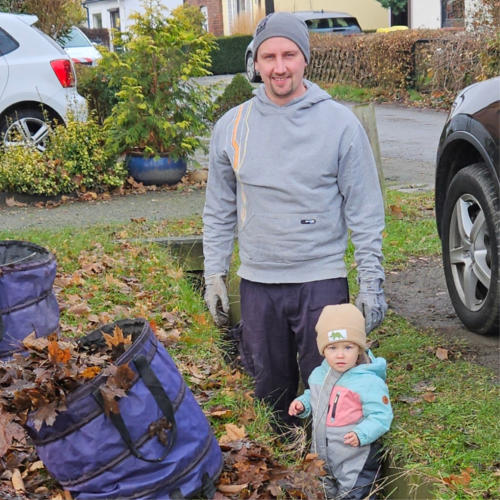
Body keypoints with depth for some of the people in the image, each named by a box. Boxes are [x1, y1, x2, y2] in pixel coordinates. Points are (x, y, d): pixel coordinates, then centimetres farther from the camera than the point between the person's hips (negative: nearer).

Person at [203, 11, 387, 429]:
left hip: (323, 280, -3)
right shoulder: (232, 127, 4)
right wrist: (214, 274, 7)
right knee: (270, 389, 14)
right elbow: (219, 210, 12)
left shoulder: (339, 123, -4)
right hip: (257, 283, 3)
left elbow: (365, 211, -2)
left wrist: (372, 283, -6)